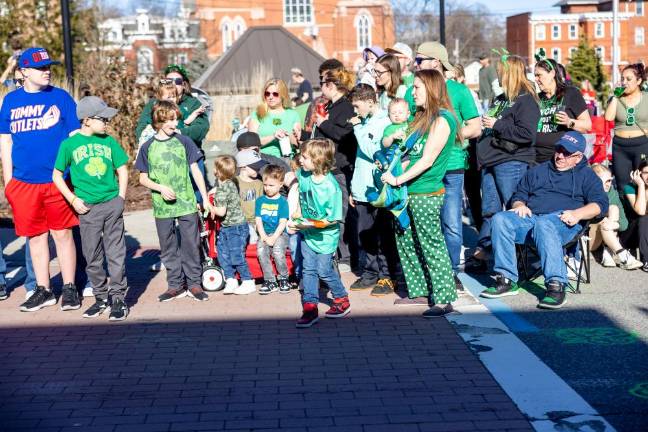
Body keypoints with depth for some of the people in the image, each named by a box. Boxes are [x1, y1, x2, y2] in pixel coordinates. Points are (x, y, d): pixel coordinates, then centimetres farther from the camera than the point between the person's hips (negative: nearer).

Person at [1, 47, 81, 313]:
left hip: (58, 179, -2)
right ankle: (43, 290, 20)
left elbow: (75, 137, 4)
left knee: (62, 233, 3)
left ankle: (69, 289, 14)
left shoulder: (61, 97, 2)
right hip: (23, 182, 2)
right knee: (35, 236, 9)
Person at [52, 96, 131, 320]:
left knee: (116, 253, 1)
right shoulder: (70, 144, -1)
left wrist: (120, 197, 3)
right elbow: (57, 175, 5)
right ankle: (101, 297, 22)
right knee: (92, 257, 8)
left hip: (112, 204, 1)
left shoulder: (109, 141, 5)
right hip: (88, 208, -1)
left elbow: (122, 169, 12)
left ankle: (118, 298, 10)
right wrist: (73, 199, -4)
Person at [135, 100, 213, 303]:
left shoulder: (183, 141, 1)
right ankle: (176, 284, 20)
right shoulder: (148, 147, 1)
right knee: (168, 248, 8)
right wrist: (161, 188, -13)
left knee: (191, 244, 1)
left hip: (187, 203, -1)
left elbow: (195, 170, 4)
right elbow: (143, 179, 5)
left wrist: (205, 198, 2)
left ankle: (194, 283, 13)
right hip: (162, 206, 1)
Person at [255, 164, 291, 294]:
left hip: (280, 234, -3)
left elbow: (282, 223, -6)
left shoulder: (282, 201, 1)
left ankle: (283, 279, -7)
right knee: (261, 251, -26)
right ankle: (270, 281, -16)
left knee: (277, 251, -30)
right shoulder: (260, 201, 11)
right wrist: (264, 236, -9)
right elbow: (258, 220, 5)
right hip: (264, 234, 3)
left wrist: (274, 238, -16)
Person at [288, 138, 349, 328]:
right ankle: (310, 308, 7)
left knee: (323, 270, 2)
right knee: (308, 270, 3)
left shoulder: (331, 187, -27)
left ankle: (342, 301, 25)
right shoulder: (303, 174, -8)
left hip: (325, 235, -6)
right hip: (307, 233, 6)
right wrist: (297, 217, 9)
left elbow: (332, 219, -22)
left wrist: (307, 224, -25)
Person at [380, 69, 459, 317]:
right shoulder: (423, 117, 18)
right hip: (409, 192, 10)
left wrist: (398, 180, -16)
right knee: (405, 242, 14)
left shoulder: (442, 120, -12)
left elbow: (427, 160, -17)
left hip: (426, 194, -10)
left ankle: (444, 300, -1)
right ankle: (420, 292, 24)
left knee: (432, 247, -6)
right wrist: (392, 169, 8)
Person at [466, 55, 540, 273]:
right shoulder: (500, 99, 20)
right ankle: (480, 255, 13)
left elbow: (527, 134, -20)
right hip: (491, 162, 8)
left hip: (512, 162, -8)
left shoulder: (525, 100, -7)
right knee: (489, 211, 9)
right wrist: (481, 156, 20)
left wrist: (496, 125, -15)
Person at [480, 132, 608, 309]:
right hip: (530, 217, 4)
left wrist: (577, 213, -12)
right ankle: (506, 280, -29)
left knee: (544, 225, -41)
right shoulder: (538, 171, 32)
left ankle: (556, 285, -46)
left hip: (561, 221, -4)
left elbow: (600, 203, 7)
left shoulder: (585, 175, 20)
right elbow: (518, 196, 32)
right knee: (500, 219, -27)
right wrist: (520, 205, 6)